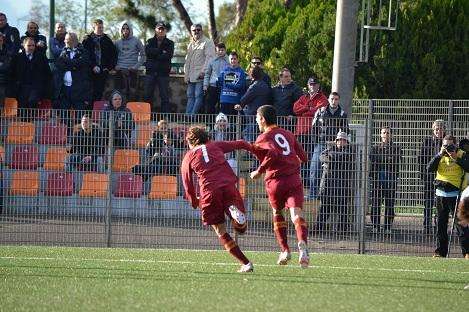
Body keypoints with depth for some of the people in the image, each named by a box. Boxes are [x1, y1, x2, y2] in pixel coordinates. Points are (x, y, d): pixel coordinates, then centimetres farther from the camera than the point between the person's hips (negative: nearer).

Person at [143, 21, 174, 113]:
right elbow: (147, 51, -7)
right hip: (150, 71, 2)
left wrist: (155, 55, -8)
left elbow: (168, 55, -9)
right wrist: (161, 51, -9)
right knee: (147, 96, 1)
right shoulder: (150, 42, 13)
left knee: (165, 97, -4)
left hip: (163, 72, -2)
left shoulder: (169, 43, 8)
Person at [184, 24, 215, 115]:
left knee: (198, 96, -11)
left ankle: (192, 115, -14)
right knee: (190, 96, 4)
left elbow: (209, 58, -10)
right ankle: (188, 115, 3)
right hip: (191, 77, 8)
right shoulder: (191, 45, 22)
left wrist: (203, 71, -18)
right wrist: (186, 74, 15)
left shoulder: (207, 43, -1)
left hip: (201, 76, -8)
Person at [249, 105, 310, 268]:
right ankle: (302, 245, -37)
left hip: (275, 181, -3)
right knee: (296, 214, -12)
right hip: (294, 179, 3)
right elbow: (303, 157, 18)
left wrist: (259, 171, -11)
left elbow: (273, 153, -20)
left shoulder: (263, 138, 1)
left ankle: (285, 250, 19)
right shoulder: (288, 134, 19)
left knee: (277, 213, 21)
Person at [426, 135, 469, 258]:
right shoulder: (440, 156, 11)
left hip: (456, 194, -4)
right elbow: (429, 168, -2)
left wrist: (456, 158, -18)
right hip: (441, 194, 4)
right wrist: (439, 155, -10)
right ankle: (440, 251, 14)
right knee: (441, 224, 8)